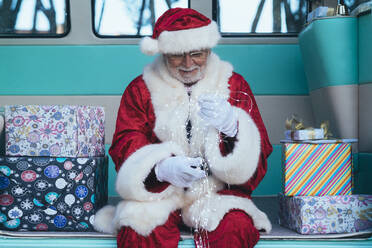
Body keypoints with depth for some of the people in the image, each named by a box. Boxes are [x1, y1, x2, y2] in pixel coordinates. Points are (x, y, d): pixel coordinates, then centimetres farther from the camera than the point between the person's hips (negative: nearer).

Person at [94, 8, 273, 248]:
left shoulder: (234, 84, 7)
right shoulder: (140, 89, 7)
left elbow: (257, 155, 0)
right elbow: (125, 146, -1)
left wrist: (231, 127, -24)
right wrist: (162, 168, -23)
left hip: (217, 192, 1)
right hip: (158, 192, 0)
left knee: (236, 227, -30)